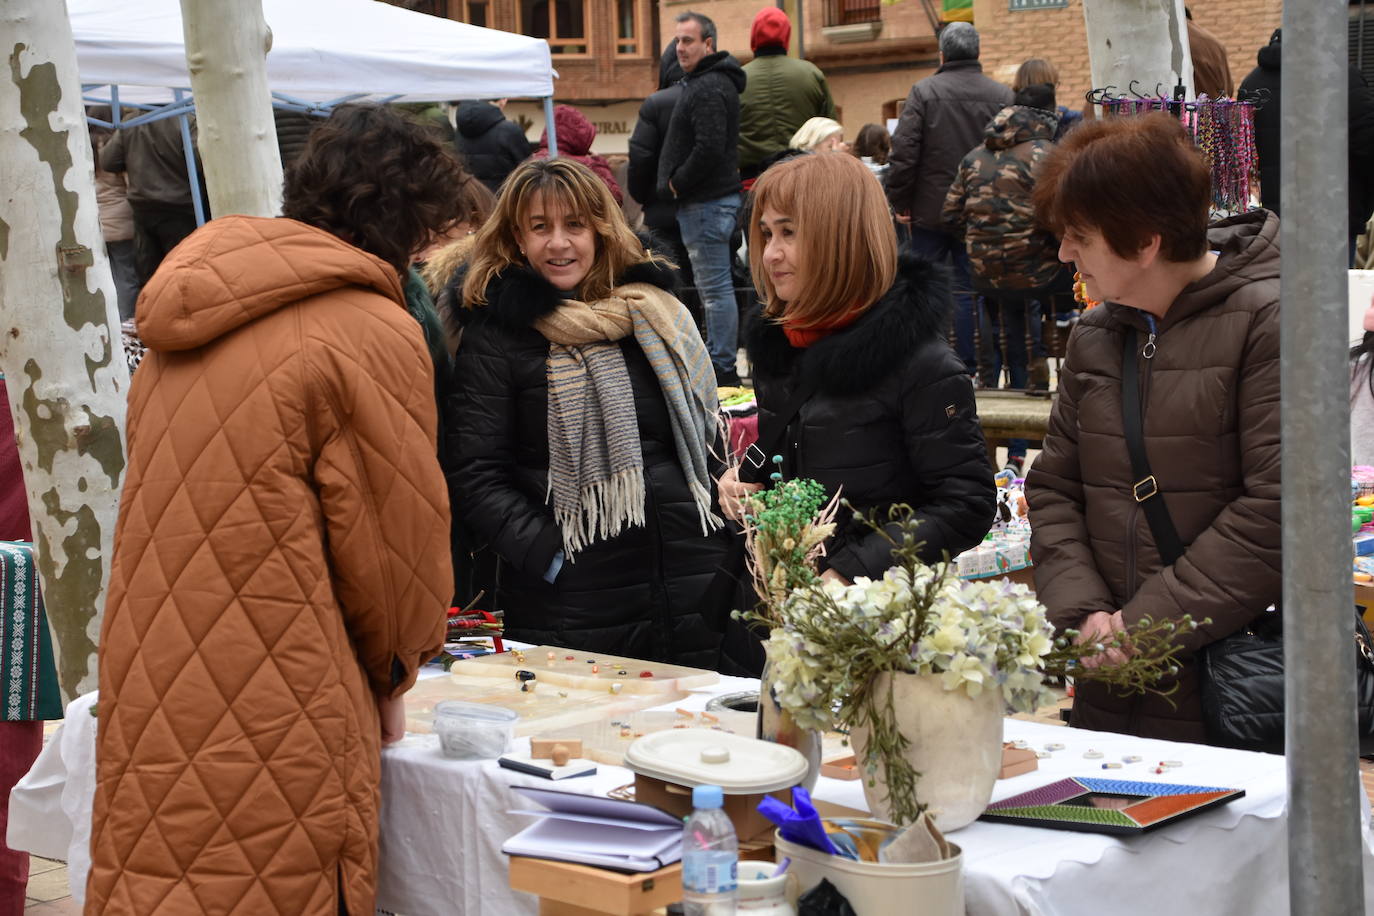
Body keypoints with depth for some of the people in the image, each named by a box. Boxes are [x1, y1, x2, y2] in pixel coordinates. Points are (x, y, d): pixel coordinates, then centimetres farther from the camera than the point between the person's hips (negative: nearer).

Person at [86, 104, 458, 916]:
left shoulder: (193, 317, 11)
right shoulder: (373, 331, -11)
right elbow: (394, 537, -6)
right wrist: (392, 673, 13)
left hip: (149, 698, 7)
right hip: (273, 721, -7)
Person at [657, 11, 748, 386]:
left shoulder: (708, 88, -16)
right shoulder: (715, 81, 17)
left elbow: (709, 148, -27)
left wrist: (676, 183, -14)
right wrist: (677, 183, 14)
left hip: (705, 201, -11)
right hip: (715, 198, 11)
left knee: (715, 288, -7)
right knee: (715, 287, 15)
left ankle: (722, 369, -4)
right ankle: (721, 363, 22)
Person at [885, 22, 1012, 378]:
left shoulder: (924, 92, -6)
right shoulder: (1002, 96, 0)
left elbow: (904, 152, -10)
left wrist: (899, 201, -1)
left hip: (931, 209, -1)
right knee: (969, 288, 7)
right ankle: (967, 366, 7)